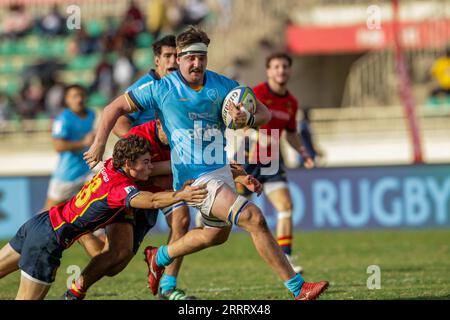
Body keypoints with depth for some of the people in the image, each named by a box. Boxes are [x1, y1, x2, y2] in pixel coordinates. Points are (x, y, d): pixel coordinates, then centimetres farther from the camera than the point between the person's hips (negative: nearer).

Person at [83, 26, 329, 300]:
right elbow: (115, 108, -1)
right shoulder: (162, 89, -9)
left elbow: (265, 113, 3)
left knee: (217, 234, 26)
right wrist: (100, 143, -9)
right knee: (254, 218, -21)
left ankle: (160, 257, 47)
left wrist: (248, 119, -19)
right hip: (195, 177, -7)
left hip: (222, 170, 7)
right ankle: (298, 287, -19)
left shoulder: (222, 86, 1)